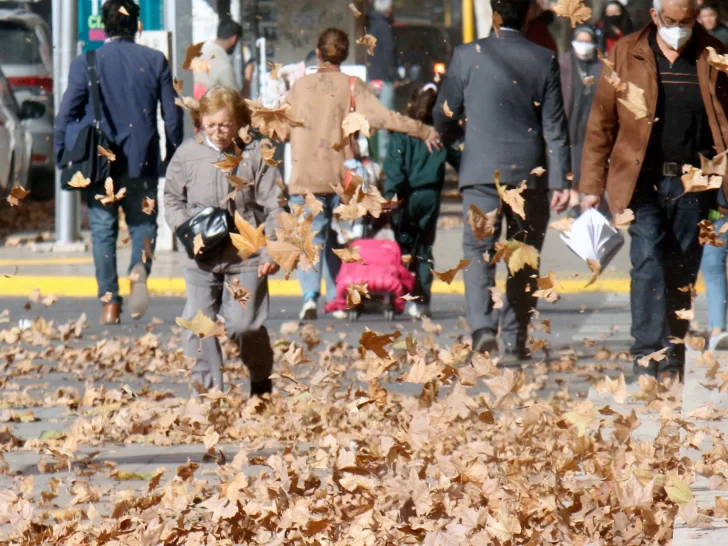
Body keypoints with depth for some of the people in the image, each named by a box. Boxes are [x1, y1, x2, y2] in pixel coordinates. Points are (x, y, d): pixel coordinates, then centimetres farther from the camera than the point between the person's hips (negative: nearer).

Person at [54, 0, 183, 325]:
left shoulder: (86, 63, -3)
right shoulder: (154, 61, 0)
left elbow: (66, 114, -3)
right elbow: (172, 116, 2)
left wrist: (63, 159, 6)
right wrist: (174, 157, 11)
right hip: (142, 162, 1)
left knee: (103, 229, 8)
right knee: (142, 223, 11)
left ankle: (109, 302, 3)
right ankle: (139, 270, -20)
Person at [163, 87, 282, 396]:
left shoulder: (254, 155, -1)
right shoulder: (188, 154, 4)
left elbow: (273, 206, -1)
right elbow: (172, 199, 14)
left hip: (246, 256, -2)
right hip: (200, 258, 2)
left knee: (243, 325, -3)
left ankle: (262, 380, 23)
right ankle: (208, 388, 9)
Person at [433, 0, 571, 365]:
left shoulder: (468, 55, -2)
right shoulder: (543, 60, 0)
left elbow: (444, 116, 5)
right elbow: (555, 126, -1)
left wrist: (446, 141, 28)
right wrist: (560, 181, 1)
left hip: (481, 171, -1)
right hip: (530, 173, 1)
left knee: (479, 252, -1)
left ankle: (482, 326, -22)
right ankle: (514, 342, 11)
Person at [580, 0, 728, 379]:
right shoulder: (625, 56, 3)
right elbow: (601, 124, 4)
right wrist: (592, 185, -1)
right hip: (643, 181, -2)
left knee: (682, 273, 6)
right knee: (649, 262, -15)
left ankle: (674, 361, 15)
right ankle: (648, 356, -16)